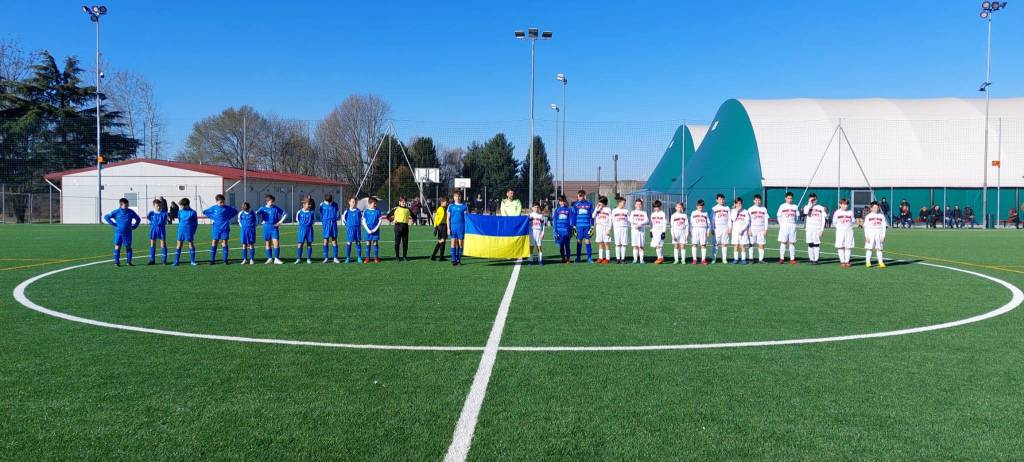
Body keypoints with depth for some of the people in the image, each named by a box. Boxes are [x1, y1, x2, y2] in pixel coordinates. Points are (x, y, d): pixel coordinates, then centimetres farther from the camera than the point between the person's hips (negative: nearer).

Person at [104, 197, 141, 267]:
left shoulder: (131, 212, 0)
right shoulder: (116, 212, -3)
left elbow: (138, 219, 14)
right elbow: (106, 217, 4)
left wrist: (134, 226, 5)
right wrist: (113, 224, -2)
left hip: (128, 233, 1)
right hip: (118, 232, -1)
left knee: (128, 247, 4)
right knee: (117, 247, -1)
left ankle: (129, 261, 11)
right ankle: (116, 262, 3)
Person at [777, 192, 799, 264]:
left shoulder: (795, 206, 9)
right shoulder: (782, 206, 3)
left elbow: (796, 216, 14)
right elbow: (779, 216, 4)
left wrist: (794, 224, 2)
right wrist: (781, 224, -7)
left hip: (792, 226, 2)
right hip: (784, 226, -2)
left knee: (792, 243, 2)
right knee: (783, 242, -3)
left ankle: (792, 259, 4)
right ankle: (781, 259, 0)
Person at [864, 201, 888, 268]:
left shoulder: (881, 216, 7)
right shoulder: (868, 216, 2)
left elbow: (884, 227, 7)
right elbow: (866, 227, 0)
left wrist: (883, 236, -1)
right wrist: (866, 236, -8)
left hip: (879, 234, 2)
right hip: (870, 233, -2)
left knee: (879, 249, 2)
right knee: (869, 248, -1)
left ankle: (880, 262, 2)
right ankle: (868, 262, 3)